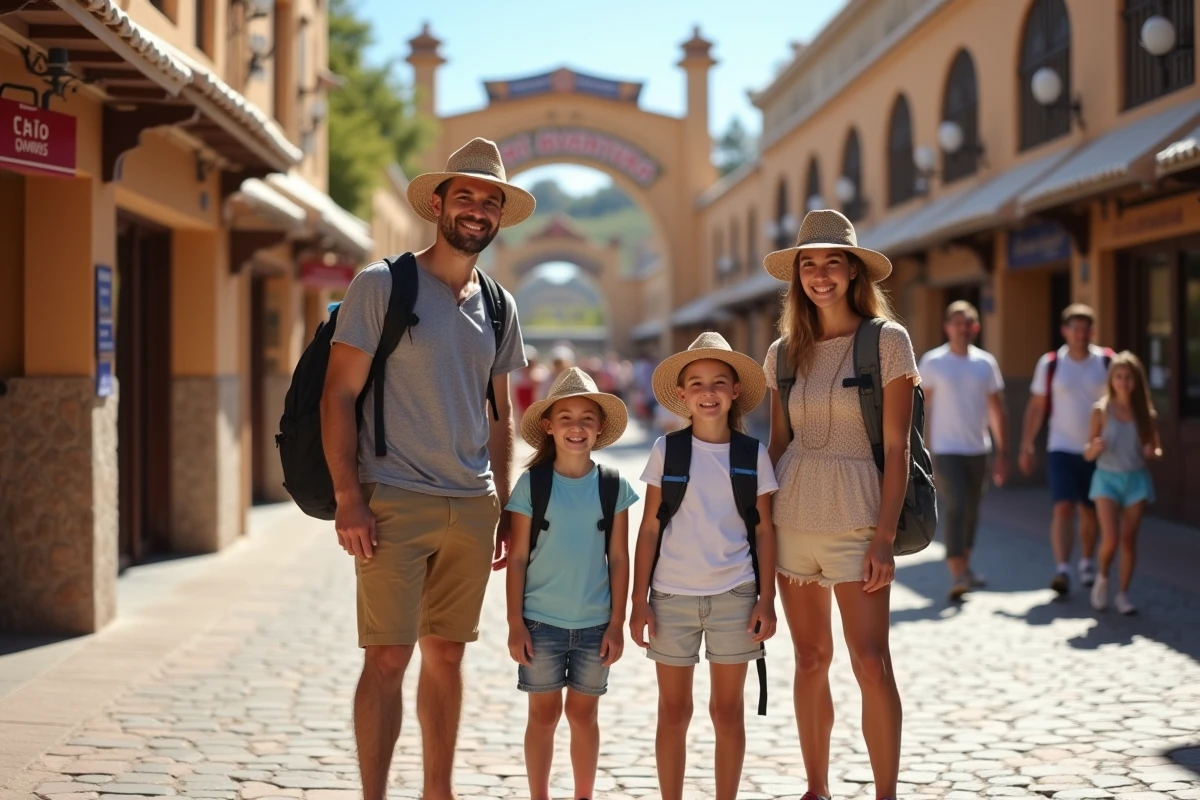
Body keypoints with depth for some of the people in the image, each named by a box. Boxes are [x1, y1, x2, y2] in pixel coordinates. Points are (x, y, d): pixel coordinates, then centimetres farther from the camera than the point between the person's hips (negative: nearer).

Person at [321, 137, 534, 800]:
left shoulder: (498, 306, 13)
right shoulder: (381, 286, -3)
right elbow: (338, 394, -6)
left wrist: (504, 508, 14)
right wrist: (348, 498, -14)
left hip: (472, 506, 5)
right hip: (394, 500, -5)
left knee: (446, 654, 11)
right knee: (387, 658, -6)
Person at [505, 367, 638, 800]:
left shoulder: (614, 486, -1)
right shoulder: (531, 484, -5)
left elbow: (619, 559, 2)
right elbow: (517, 558, -2)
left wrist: (617, 623, 0)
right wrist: (515, 624, -5)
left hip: (595, 622, 1)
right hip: (541, 620, -1)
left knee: (583, 712, 11)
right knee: (544, 712, 7)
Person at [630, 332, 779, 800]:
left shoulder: (753, 455, 2)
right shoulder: (667, 451, 0)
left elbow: (764, 531, 5)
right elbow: (649, 528, 2)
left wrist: (766, 600, -1)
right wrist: (639, 600, -2)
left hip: (733, 596, 0)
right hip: (672, 597, 0)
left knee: (727, 711, 8)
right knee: (673, 712, 7)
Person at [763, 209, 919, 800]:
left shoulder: (887, 341, -4)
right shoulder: (784, 352, 8)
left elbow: (896, 448, -6)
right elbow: (777, 442, 12)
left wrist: (884, 537, -11)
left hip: (855, 517, -4)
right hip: (791, 516, 4)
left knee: (870, 661, -9)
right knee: (811, 658, 10)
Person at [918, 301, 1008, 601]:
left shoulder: (986, 363, 6)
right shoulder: (931, 362, -4)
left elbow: (997, 410, 10)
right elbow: (920, 408, -1)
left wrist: (1002, 453, 7)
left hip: (978, 450, 4)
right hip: (946, 450, -4)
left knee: (972, 510, 13)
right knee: (956, 507, -16)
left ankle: (965, 567, 30)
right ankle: (956, 575, -18)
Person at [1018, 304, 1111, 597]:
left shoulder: (1107, 362, 0)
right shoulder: (1050, 364, -1)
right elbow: (1035, 407, 5)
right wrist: (1026, 446, 3)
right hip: (1062, 449, -1)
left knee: (1090, 512, 12)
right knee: (1063, 508, -14)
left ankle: (1087, 562, 33)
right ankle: (1062, 571, -20)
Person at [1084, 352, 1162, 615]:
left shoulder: (1145, 412, 0)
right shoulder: (1102, 410, -4)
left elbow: (1157, 448, 7)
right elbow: (1088, 454, -2)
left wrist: (1152, 453, -16)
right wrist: (1095, 448, -24)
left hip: (1136, 479, 2)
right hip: (1108, 477, -2)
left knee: (1129, 538, 4)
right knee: (1110, 539, -11)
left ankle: (1123, 593, 15)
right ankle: (1102, 577, 17)